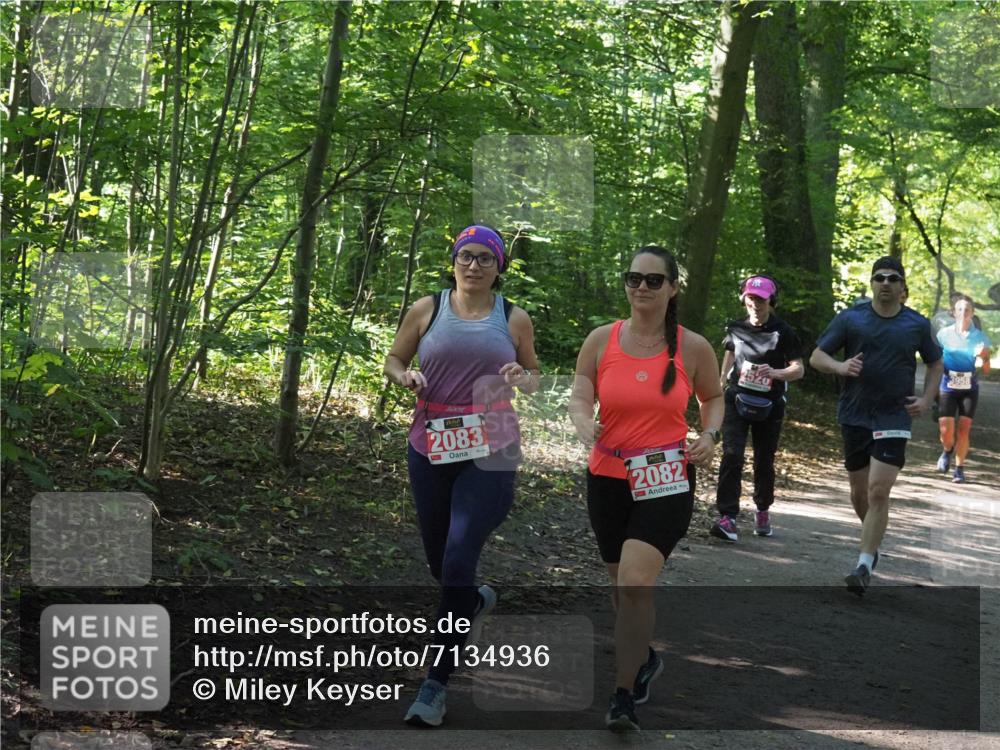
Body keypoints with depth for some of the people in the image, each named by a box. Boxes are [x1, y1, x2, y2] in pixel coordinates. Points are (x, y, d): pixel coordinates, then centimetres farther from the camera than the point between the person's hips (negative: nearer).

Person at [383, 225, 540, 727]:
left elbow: (534, 377, 17)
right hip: (431, 447, 2)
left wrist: (520, 379, -7)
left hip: (490, 450, -2)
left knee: (458, 563, -12)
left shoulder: (514, 319, 5)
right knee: (440, 564, 13)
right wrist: (407, 378, -10)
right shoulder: (427, 310, 4)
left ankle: (436, 683, -4)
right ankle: (477, 602, 51)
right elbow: (393, 361, 12)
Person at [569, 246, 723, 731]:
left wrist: (710, 435, -5)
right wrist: (585, 426, -25)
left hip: (666, 482, -3)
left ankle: (624, 698, -12)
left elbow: (713, 398, 15)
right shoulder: (601, 340, 0)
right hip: (607, 478, 3)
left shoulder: (692, 347, -1)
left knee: (635, 583, -18)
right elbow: (579, 399, -3)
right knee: (621, 584, 17)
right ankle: (643, 658, 45)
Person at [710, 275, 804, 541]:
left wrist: (776, 373, -25)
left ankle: (763, 510, 34)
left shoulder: (783, 332, -4)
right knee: (732, 455, -16)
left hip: (769, 405, -1)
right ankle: (727, 517, -20)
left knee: (764, 461, 9)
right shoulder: (736, 329, 5)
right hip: (737, 399, 1)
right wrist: (721, 384, 25)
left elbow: (799, 369, -6)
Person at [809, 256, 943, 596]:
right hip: (854, 416, 2)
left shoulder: (917, 325, 2)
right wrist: (840, 367, -20)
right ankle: (873, 539, 39)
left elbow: (935, 364, 17)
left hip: (894, 418, -2)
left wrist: (926, 399, 2)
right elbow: (816, 356, 1)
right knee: (859, 490, 11)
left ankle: (864, 566, -11)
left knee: (878, 492, -12)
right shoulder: (850, 318, 0)